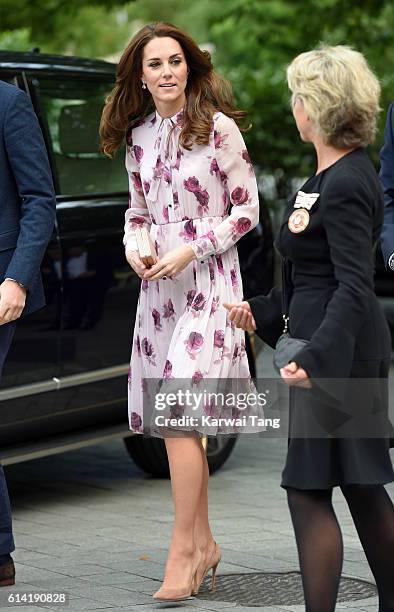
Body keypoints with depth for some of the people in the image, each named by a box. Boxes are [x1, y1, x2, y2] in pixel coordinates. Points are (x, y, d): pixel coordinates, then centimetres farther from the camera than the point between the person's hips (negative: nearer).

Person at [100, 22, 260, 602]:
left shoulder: (219, 128, -7)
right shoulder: (138, 137, 9)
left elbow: (247, 210, -5)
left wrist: (191, 250, -14)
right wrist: (133, 246, 0)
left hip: (209, 286, -6)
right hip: (158, 288, 6)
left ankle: (182, 552, -8)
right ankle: (204, 543, 18)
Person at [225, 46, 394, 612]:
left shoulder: (346, 185, -18)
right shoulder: (332, 175, 14)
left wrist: (315, 357, -31)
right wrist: (264, 312, 25)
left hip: (337, 350, -10)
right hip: (347, 351, 10)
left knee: (309, 492, -7)